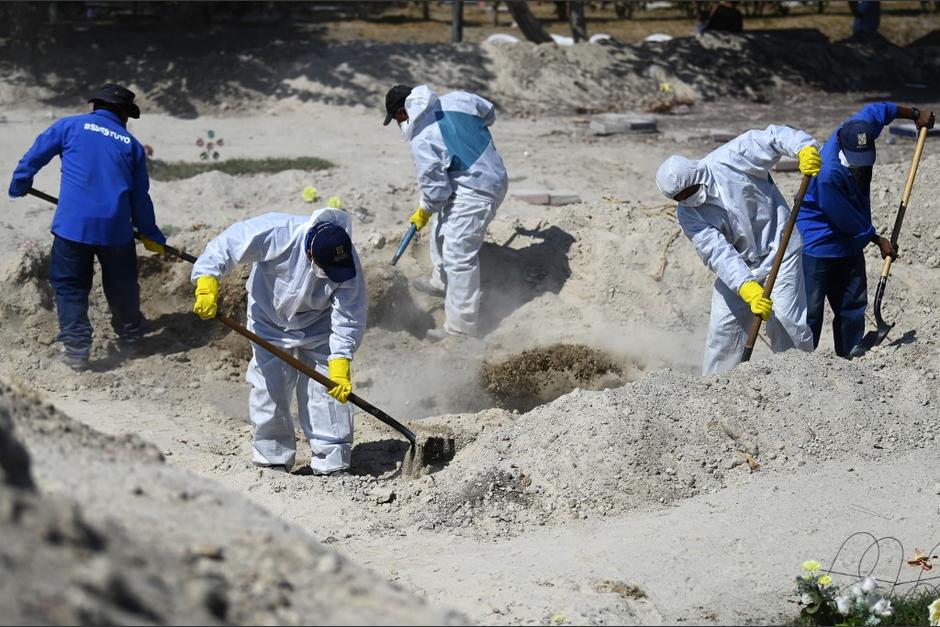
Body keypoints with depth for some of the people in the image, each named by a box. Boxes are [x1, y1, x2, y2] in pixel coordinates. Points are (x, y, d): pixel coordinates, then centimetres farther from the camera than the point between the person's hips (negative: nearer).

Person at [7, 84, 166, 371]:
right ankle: (130, 339, 33)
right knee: (122, 287, 19)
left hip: (72, 225, -2)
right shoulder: (131, 145, 11)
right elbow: (140, 198, 14)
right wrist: (152, 235, 24)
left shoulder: (70, 126, 5)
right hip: (116, 228, 2)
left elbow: (33, 158, 5)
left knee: (70, 286, 8)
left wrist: (19, 186, 22)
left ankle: (76, 350, 1)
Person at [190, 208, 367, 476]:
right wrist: (207, 284, -35)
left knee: (327, 390, -6)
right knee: (269, 390, -2)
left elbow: (349, 318, -25)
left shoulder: (347, 263, -29)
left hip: (318, 329, 1)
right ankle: (273, 460, 13)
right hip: (270, 322, 0)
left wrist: (340, 363, -33)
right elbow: (226, 245, -26)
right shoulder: (276, 233, -36)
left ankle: (332, 465, 2)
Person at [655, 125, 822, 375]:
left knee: (786, 323, -13)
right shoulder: (688, 214, -11)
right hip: (738, 268, 3)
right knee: (723, 328, 0)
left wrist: (804, 148, -36)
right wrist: (747, 288, -37)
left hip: (779, 251, -3)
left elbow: (774, 136, -15)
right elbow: (718, 253, -23)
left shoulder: (730, 159, -19)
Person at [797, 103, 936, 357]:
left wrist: (915, 113, 22)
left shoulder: (861, 128, -14)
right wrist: (878, 240, -9)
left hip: (850, 244, 8)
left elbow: (877, 109, 12)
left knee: (853, 306, 11)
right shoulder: (828, 173, -34)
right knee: (810, 310, -7)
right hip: (817, 246, -8)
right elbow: (846, 220, -22)